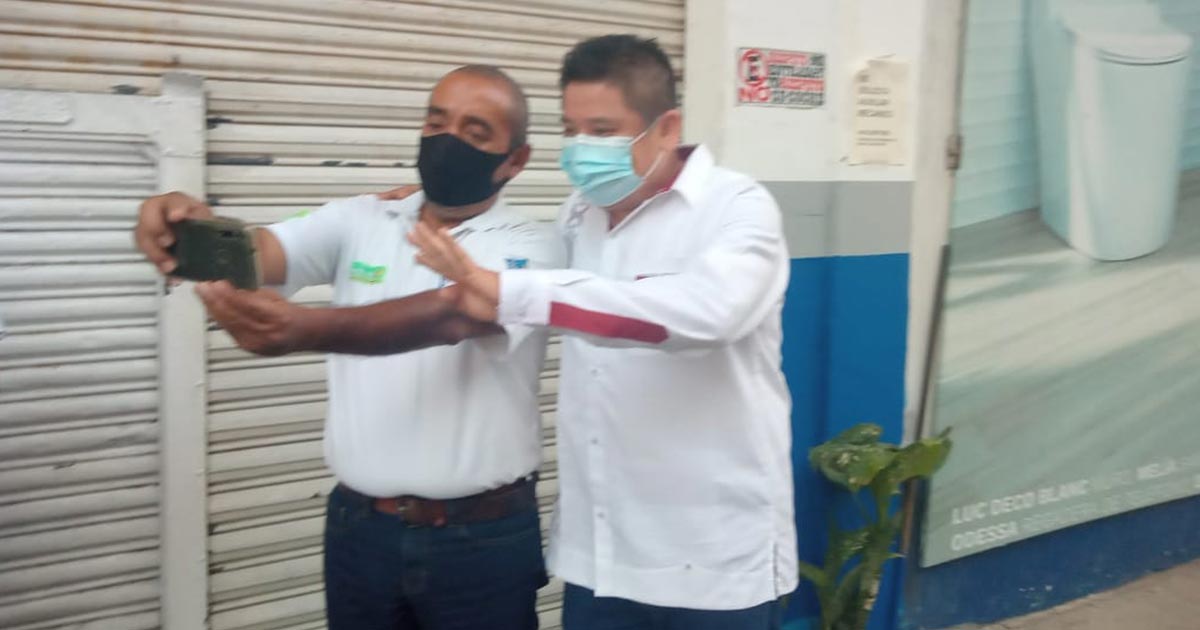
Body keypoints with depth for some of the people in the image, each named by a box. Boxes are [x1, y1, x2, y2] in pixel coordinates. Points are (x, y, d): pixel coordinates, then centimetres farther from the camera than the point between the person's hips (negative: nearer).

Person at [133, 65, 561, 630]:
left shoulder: (530, 248, -8)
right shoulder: (358, 221, 4)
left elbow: (444, 317, -26)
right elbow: (259, 254, -10)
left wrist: (308, 330, -42)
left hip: (482, 537, -3)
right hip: (359, 528, 3)